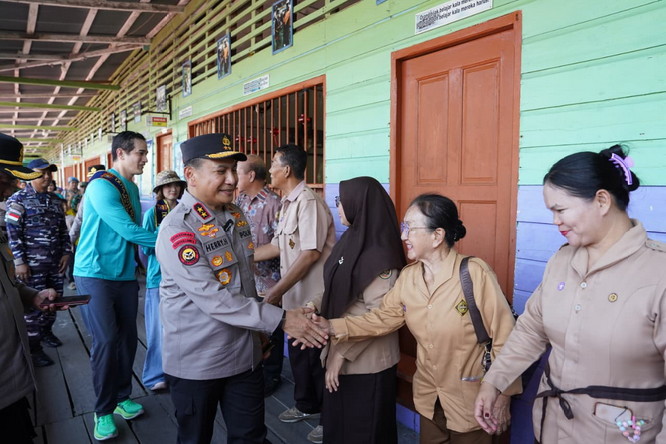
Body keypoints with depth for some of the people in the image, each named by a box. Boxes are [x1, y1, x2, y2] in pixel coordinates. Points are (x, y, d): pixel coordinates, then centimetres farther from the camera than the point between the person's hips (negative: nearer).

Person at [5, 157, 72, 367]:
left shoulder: (55, 200, 12)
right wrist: (19, 262, -15)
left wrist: (66, 252, 6)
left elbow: (63, 229, 16)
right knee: (34, 303, -1)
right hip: (32, 263, -6)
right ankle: (33, 347, 10)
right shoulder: (18, 199, -6)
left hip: (55, 262, 6)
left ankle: (46, 331, 35)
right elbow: (12, 233, -11)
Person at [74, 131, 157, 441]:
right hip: (95, 274, -7)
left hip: (125, 274, 7)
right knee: (106, 340, -7)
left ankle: (121, 397, 27)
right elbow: (128, 231, -21)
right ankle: (103, 410, 11)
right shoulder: (102, 186, -16)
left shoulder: (132, 188, 9)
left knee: (127, 338, 9)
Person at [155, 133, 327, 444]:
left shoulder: (236, 214, 4)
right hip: (197, 362, -6)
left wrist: (260, 329, 19)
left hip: (244, 353, 6)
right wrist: (280, 319, -26)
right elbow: (214, 299, -27)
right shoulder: (177, 230, -21)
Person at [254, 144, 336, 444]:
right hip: (295, 295, 9)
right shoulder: (288, 203, 11)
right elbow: (279, 246, 15)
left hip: (315, 297, -9)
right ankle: (306, 405, 41)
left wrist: (276, 291, -21)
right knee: (298, 353, 21)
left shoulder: (308, 202, -19)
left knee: (319, 358, 5)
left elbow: (311, 253, -24)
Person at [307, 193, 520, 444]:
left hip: (471, 401, -5)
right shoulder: (408, 276, -3)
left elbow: (502, 338, -18)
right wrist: (333, 327, -14)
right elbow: (383, 318, -2)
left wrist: (502, 396, -13)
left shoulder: (475, 273, -23)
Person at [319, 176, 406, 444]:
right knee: (337, 423, 22)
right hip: (340, 352, 8)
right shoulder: (351, 239, 5)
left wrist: (342, 352, -20)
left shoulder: (379, 252, -21)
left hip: (366, 361, -8)